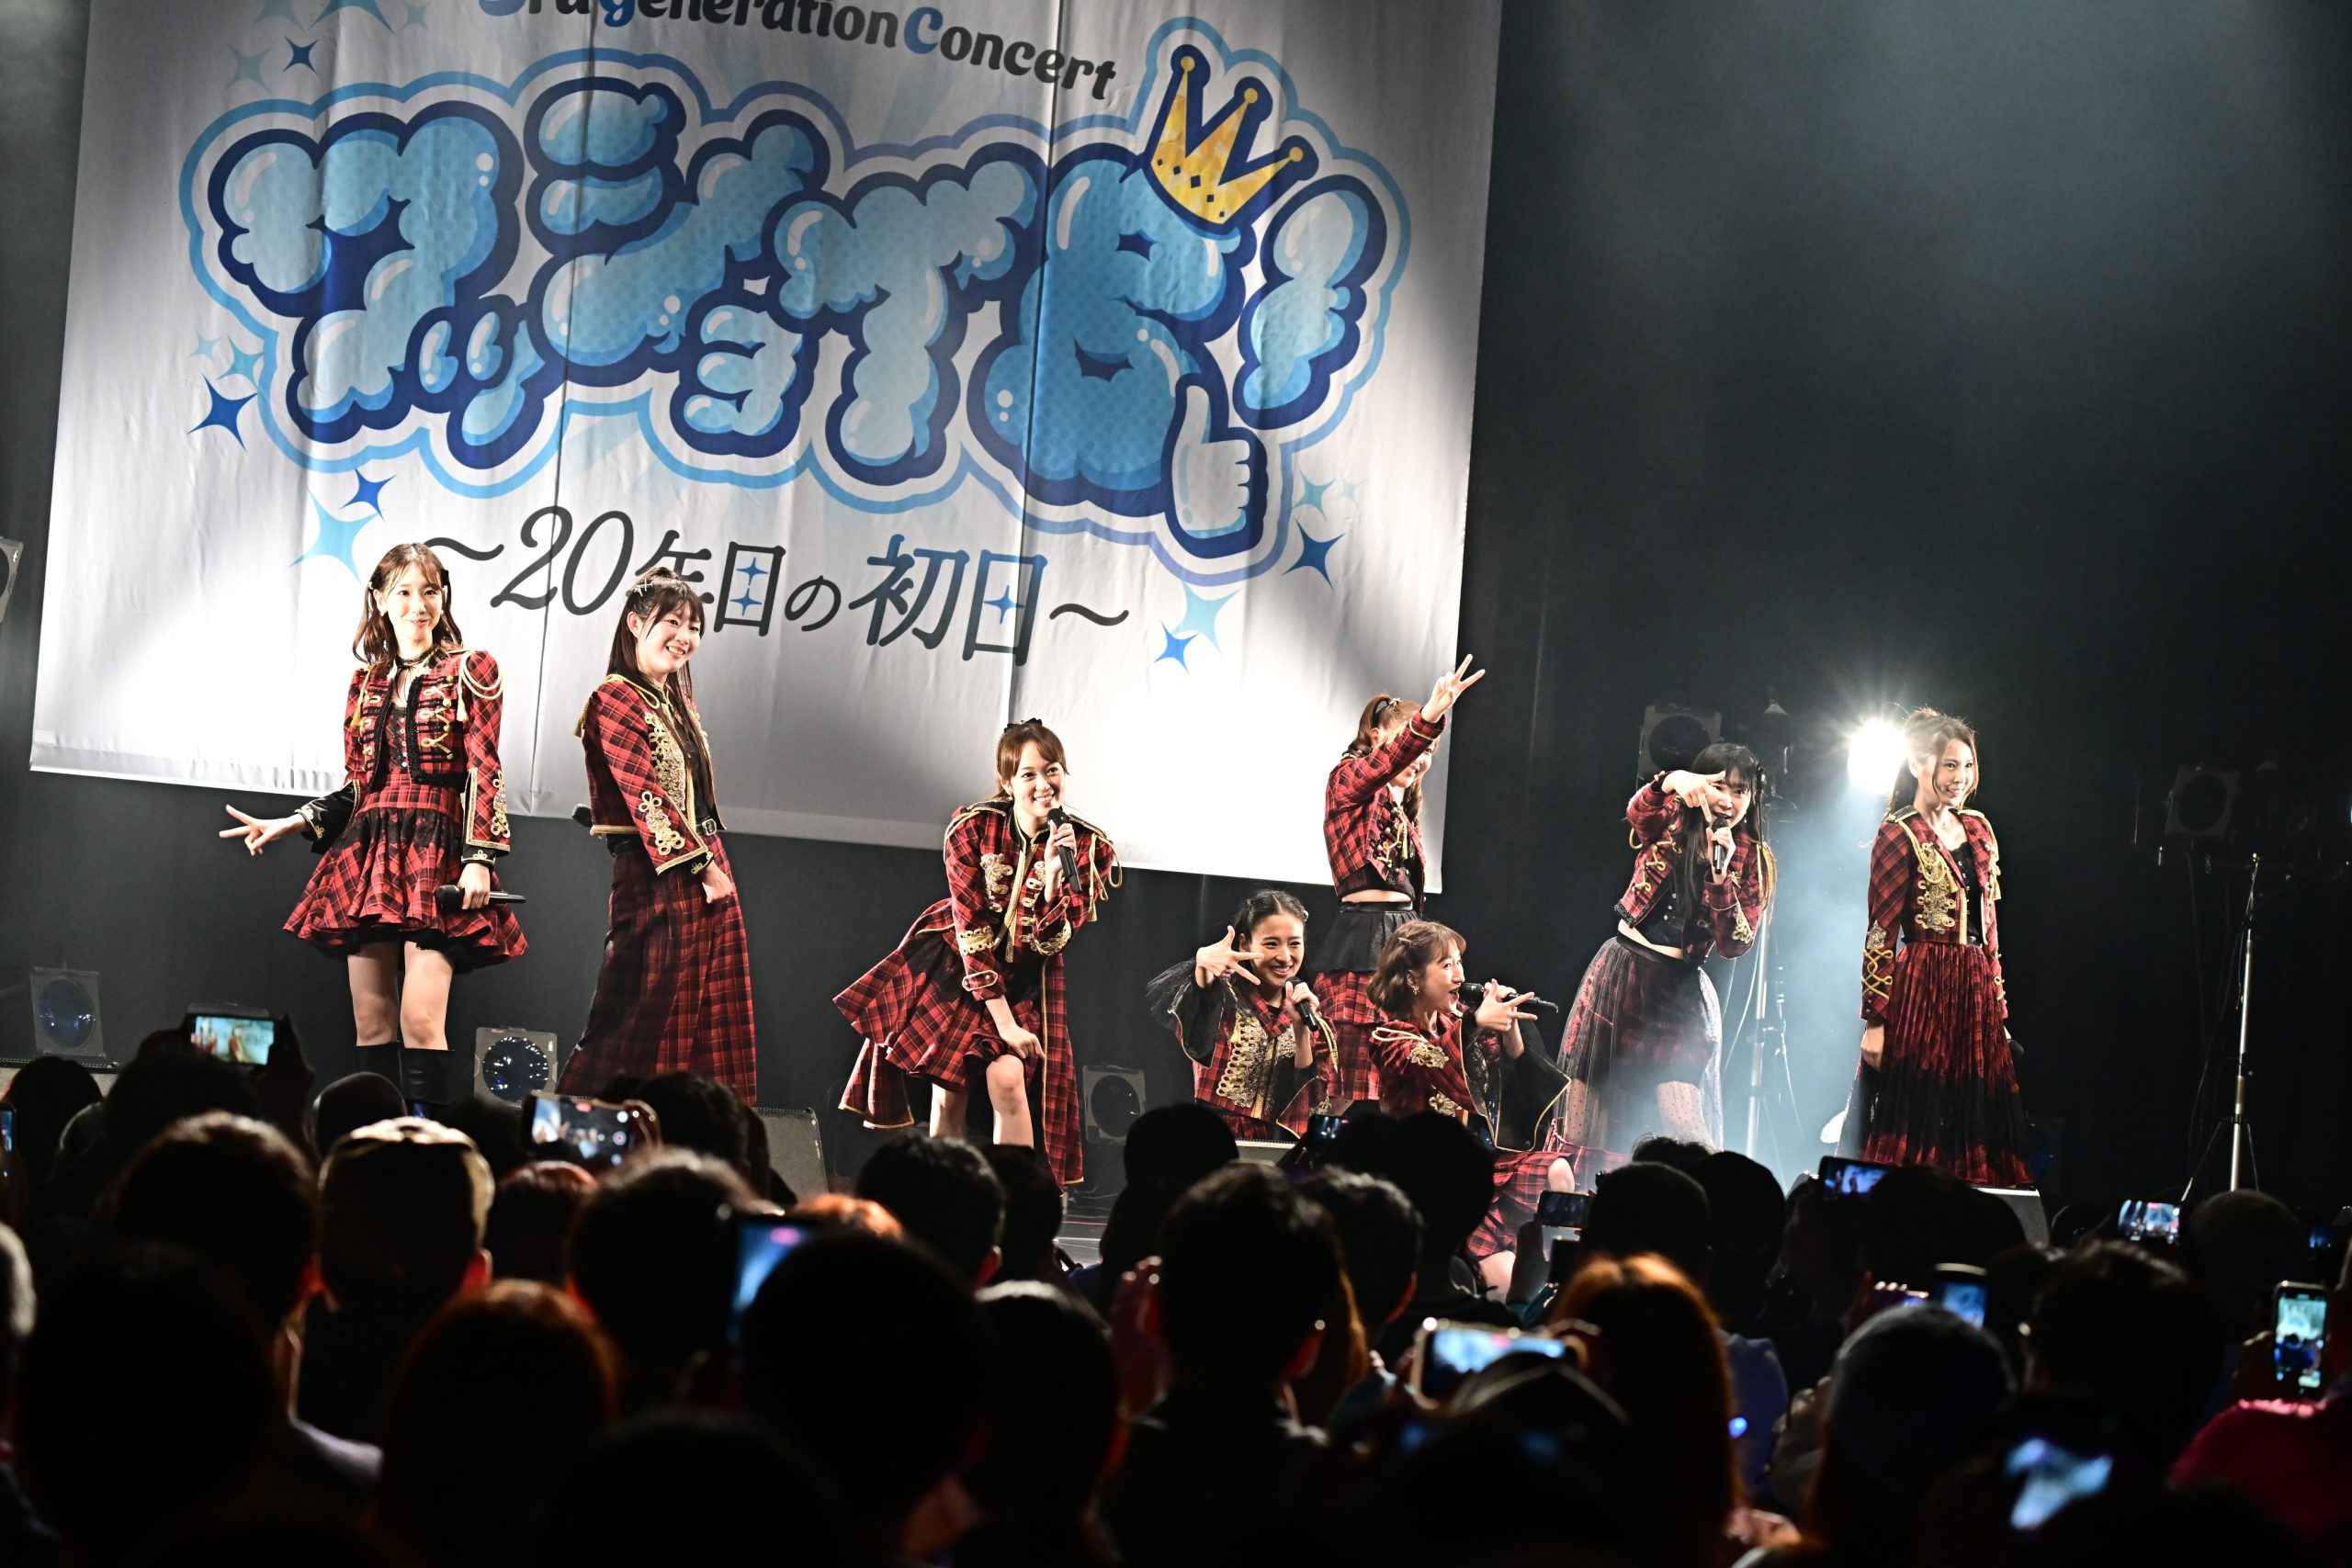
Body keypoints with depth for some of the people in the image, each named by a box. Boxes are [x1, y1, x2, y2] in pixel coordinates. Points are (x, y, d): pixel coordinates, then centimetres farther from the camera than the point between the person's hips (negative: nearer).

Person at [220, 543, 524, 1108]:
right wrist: (290, 824, 10)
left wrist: (479, 857, -13)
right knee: (371, 1025, 2)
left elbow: (485, 774, -4)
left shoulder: (470, 670, 3)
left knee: (422, 1024, -16)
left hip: (436, 854, -5)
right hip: (368, 850, 5)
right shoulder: (367, 681, 16)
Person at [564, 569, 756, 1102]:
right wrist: (701, 864, -17)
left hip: (706, 871, 9)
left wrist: (715, 861, 11)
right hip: (657, 877, -9)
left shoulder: (677, 705, 19)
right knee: (650, 1016, -10)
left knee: (706, 1021, 6)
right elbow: (645, 796, -15)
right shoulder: (616, 699, -7)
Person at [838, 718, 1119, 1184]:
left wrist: (1054, 875, -36)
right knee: (948, 1095, -3)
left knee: (1007, 1078, -20)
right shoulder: (973, 829, -18)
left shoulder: (1088, 848, -16)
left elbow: (1051, 944, -19)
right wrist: (1003, 1022, -22)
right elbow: (973, 929, -19)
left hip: (1025, 976, 0)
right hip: (958, 959, 0)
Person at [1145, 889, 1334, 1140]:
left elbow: (1314, 1106, 5)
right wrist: (1202, 963, -42)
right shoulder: (1223, 997, -1)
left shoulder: (1309, 1018, 12)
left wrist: (1301, 1030, -6)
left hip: (1277, 1154, 3)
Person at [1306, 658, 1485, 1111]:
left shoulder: (1404, 813, 22)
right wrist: (1429, 719, -42)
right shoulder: (1347, 781, -2)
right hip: (1362, 934, -8)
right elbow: (1383, 764, -25)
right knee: (1355, 1071, -12)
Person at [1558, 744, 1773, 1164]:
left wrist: (1721, 873, -21)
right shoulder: (1670, 821, 1)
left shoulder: (1754, 862, 1)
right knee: (1584, 1116, 4)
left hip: (1679, 991, -1)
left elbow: (1735, 944, -8)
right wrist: (1672, 782, -46)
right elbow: (1637, 810, -24)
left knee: (1683, 1125, -15)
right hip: (1619, 973, 2)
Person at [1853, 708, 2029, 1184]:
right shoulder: (1899, 836, -6)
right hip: (1919, 994, -7)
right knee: (1917, 1126, -6)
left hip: (1976, 994, 7)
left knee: (1974, 1124, 4)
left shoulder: (1978, 830, 14)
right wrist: (1875, 1020, -15)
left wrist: (1998, 1006, 15)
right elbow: (1881, 933, -9)